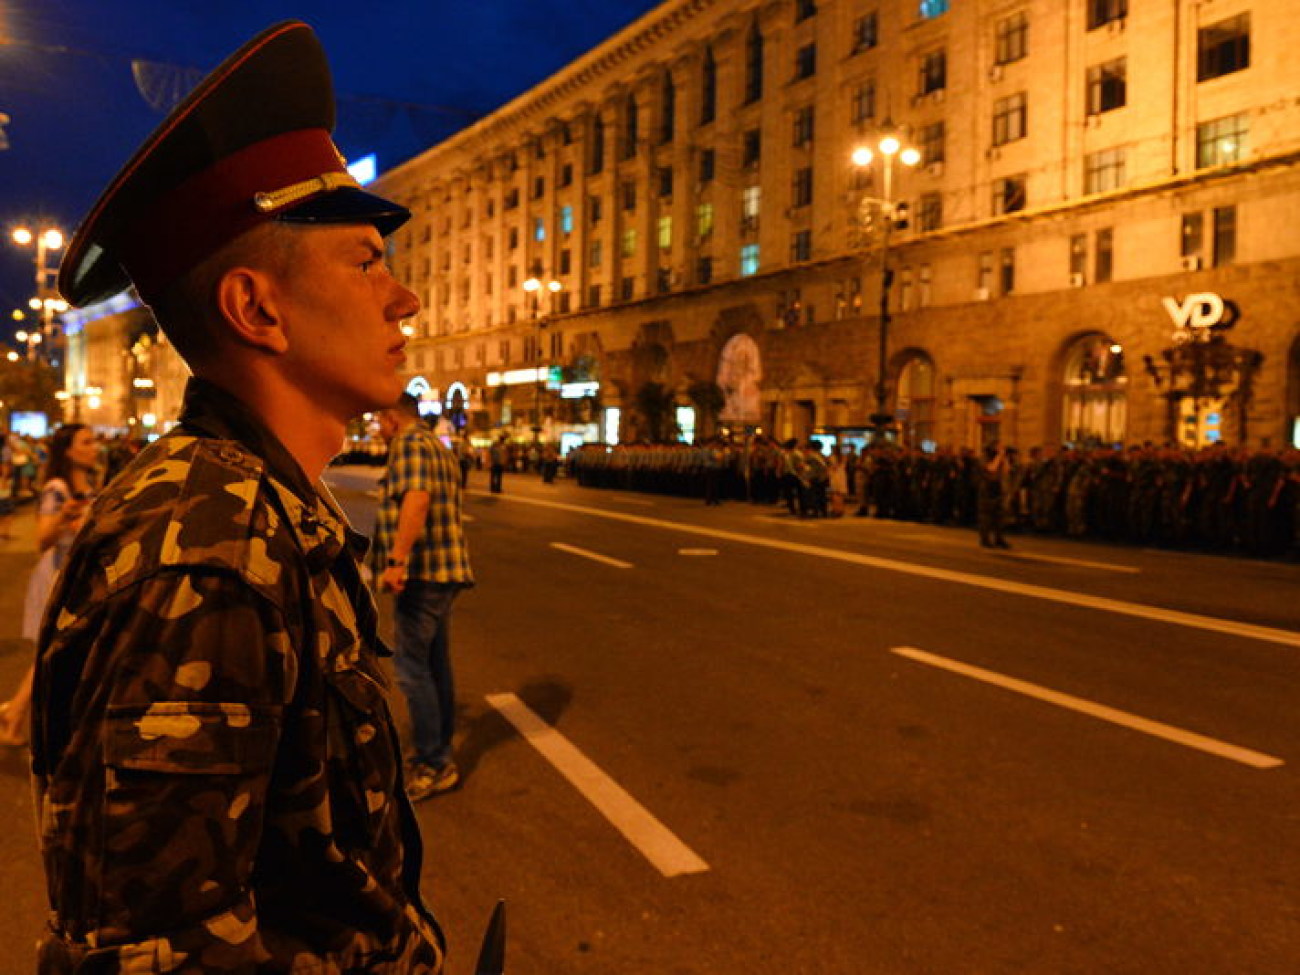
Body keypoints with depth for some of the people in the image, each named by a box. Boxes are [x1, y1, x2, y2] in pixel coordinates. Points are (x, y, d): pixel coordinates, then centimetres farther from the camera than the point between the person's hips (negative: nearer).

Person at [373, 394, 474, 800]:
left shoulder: (409, 443, -10)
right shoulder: (440, 448, 21)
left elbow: (417, 498, -27)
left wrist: (397, 561, -32)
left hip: (422, 573, -10)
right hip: (446, 571, 10)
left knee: (412, 666, -6)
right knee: (437, 663, 17)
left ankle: (435, 766, -1)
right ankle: (439, 751, 28)